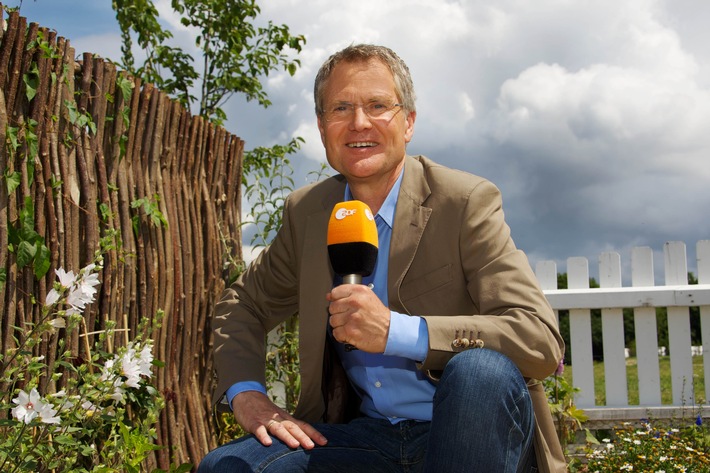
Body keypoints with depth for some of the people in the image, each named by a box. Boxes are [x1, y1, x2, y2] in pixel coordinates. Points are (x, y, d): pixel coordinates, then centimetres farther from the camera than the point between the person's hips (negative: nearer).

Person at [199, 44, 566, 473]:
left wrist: (396, 331, -28)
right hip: (369, 434, 3)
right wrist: (245, 391, 0)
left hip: (476, 436, -2)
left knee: (479, 369, -35)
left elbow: (542, 339, -18)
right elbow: (242, 305, 20)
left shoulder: (468, 201, -9)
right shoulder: (305, 212, 7)